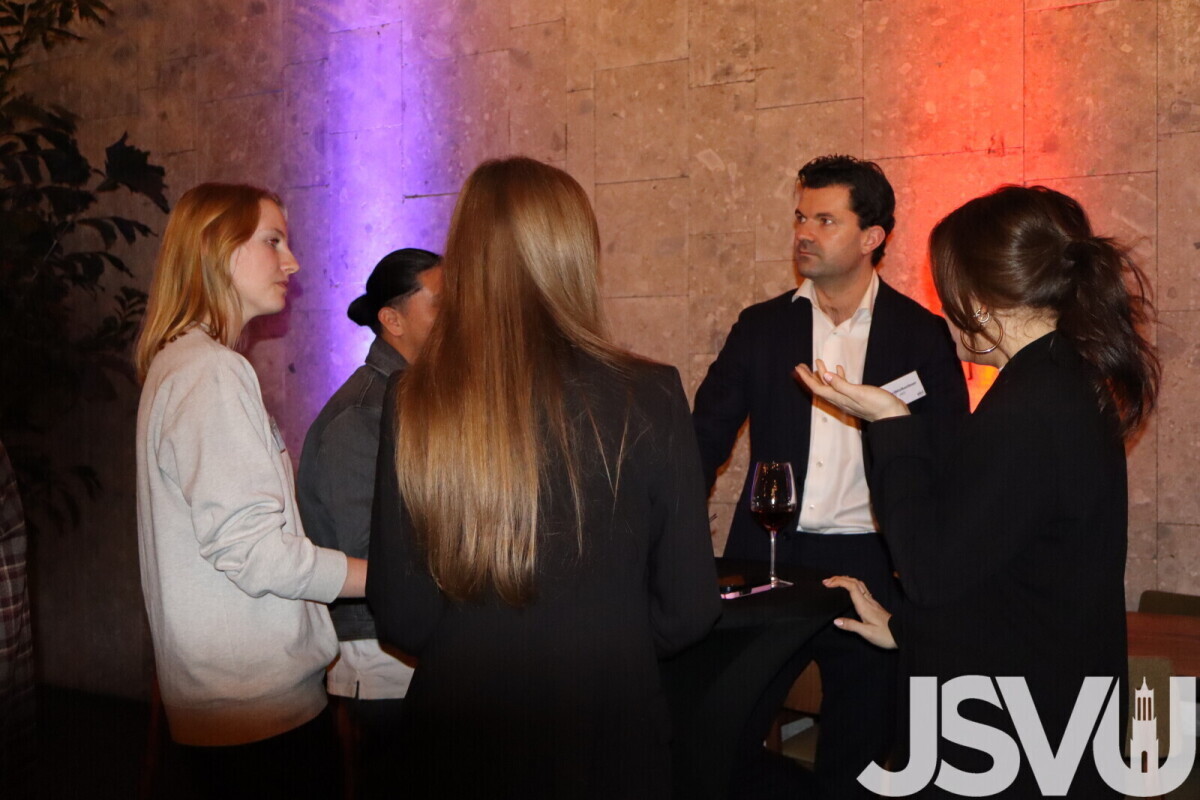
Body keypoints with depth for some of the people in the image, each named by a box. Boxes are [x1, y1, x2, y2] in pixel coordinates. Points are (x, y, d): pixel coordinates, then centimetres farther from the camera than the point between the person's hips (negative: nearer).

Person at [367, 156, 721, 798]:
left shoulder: (412, 406, -12)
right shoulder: (649, 400, -16)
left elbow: (398, 617, -5)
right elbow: (688, 609, -9)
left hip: (457, 744, 2)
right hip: (605, 741, -1)